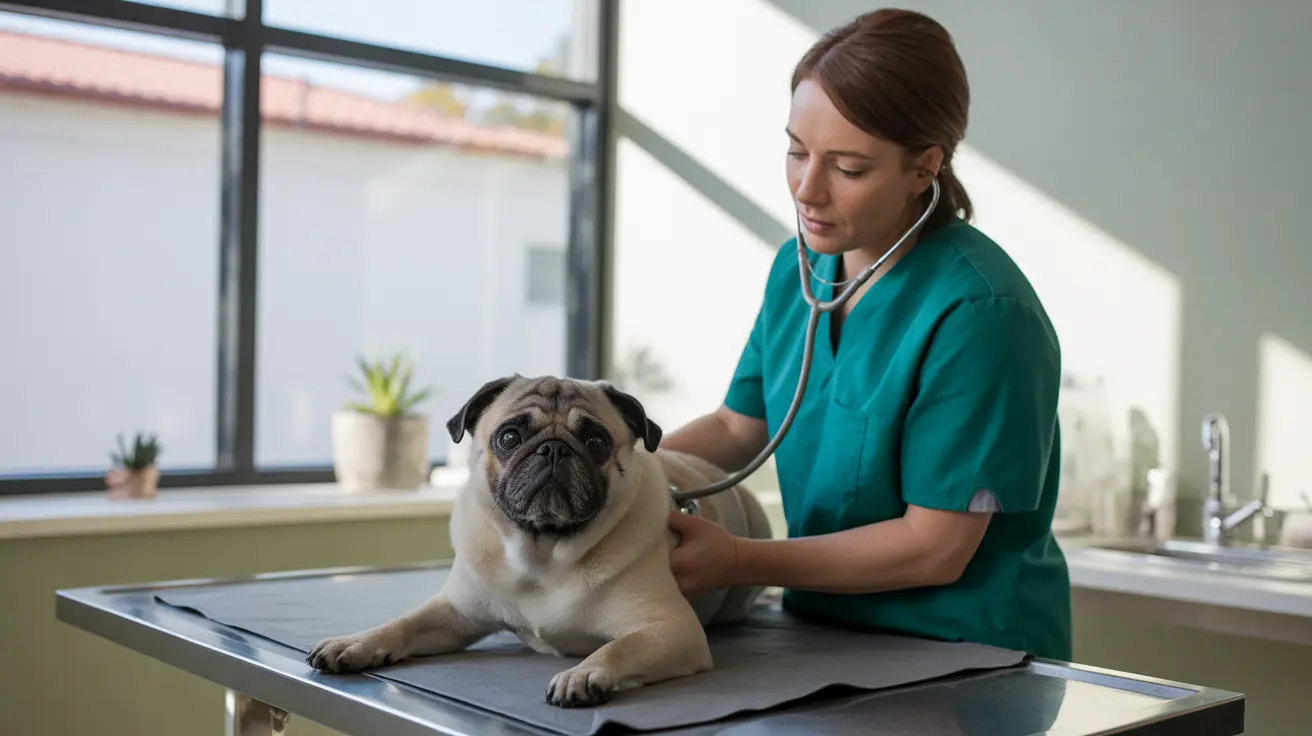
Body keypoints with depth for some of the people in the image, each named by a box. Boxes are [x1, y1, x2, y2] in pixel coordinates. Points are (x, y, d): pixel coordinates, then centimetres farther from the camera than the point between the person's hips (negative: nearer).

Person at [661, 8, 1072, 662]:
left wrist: (737, 562, -18)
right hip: (823, 633, 6)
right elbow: (739, 425, 15)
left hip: (966, 658, -6)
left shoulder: (979, 312, -19)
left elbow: (936, 547, -17)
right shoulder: (797, 267, 5)